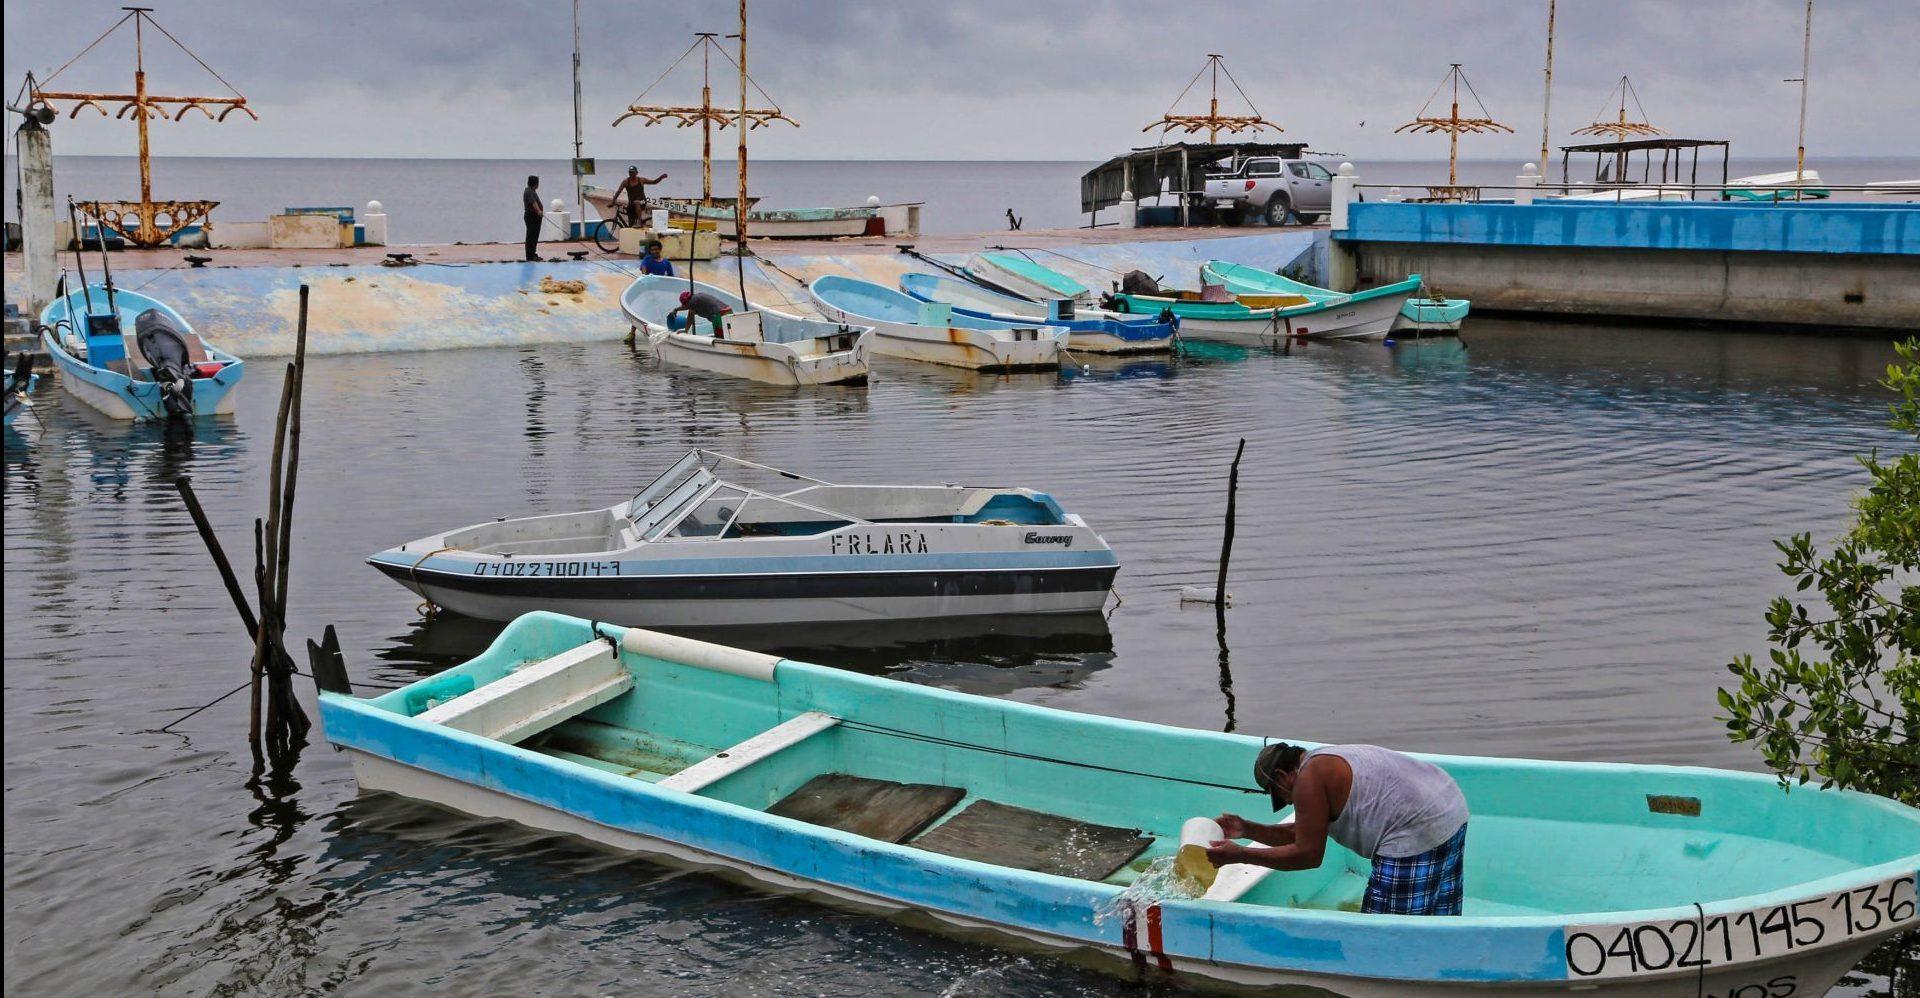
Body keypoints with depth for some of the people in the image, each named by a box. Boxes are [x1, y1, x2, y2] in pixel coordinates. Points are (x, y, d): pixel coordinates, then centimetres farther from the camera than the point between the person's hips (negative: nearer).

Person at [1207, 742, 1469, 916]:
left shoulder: (1308, 779, -9)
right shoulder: (1328, 762, 21)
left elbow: (1308, 855, -9)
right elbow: (1303, 835, 26)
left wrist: (1240, 855, -5)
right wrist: (1248, 830, 19)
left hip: (1418, 835, -11)